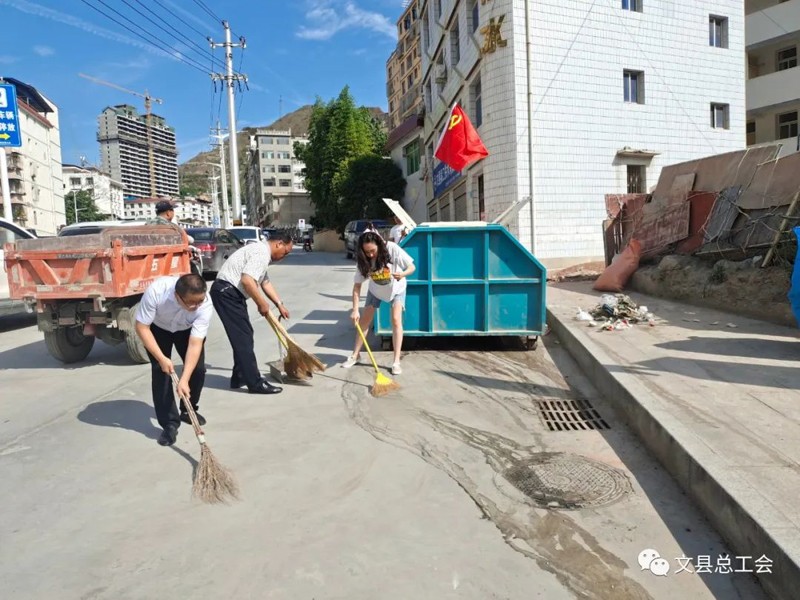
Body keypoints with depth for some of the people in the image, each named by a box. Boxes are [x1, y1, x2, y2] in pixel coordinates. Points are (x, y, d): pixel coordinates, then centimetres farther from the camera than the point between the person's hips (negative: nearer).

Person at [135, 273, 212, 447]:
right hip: (157, 327, -1)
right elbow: (141, 327, -29)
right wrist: (161, 358, -32)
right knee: (160, 371, -14)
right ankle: (169, 423, -5)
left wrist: (184, 380, -43)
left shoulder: (205, 304, -39)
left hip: (187, 329, 1)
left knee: (198, 369, -7)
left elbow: (195, 344, -37)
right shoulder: (156, 291, -42)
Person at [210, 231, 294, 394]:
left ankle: (239, 377, 25)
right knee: (243, 338, -8)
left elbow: (265, 282, 27)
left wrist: (280, 304, 27)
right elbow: (247, 280, -28)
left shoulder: (262, 253, 18)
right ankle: (255, 383, -4)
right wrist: (262, 304, -15)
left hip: (230, 293, 11)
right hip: (227, 293, -11)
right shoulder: (262, 253, -16)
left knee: (243, 336, 16)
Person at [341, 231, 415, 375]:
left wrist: (402, 274, -49)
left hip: (396, 288, -2)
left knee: (396, 320, -15)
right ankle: (355, 355, 20)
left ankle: (396, 362, -9)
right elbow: (357, 285, -21)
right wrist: (355, 309, -29)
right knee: (364, 320, 4)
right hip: (375, 290, 3)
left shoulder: (392, 249, -34)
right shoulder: (364, 260, -25)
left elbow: (412, 267, -26)